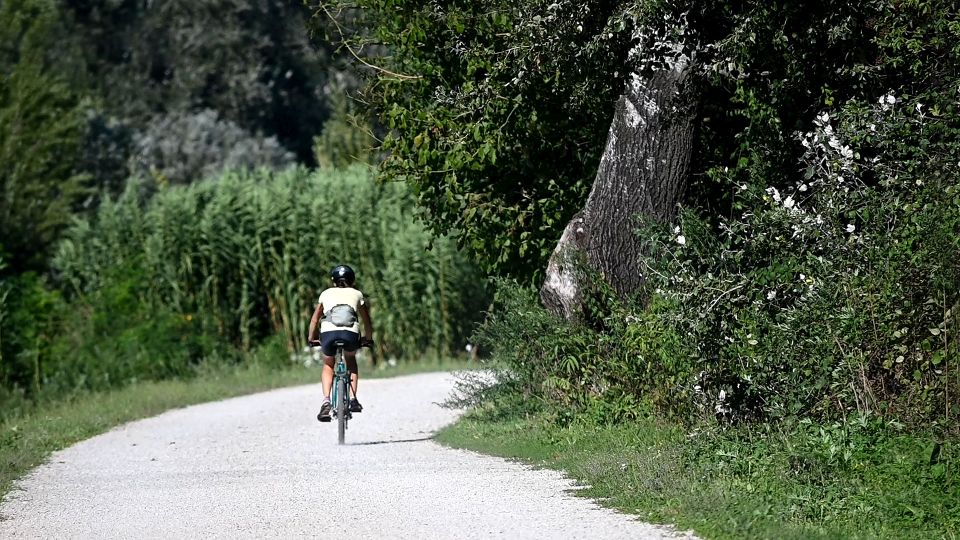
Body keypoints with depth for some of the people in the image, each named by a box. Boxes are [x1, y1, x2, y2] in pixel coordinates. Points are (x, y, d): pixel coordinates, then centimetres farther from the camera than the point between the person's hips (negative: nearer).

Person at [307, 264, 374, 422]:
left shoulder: (326, 294, 25)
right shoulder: (357, 294, 24)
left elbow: (315, 319, 30)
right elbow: (367, 321, 30)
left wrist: (311, 338, 44)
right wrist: (368, 339, 46)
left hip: (328, 333, 0)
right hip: (351, 334, 0)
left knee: (328, 365, 27)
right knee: (351, 359, 33)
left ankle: (326, 401, 5)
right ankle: (353, 400, 20)